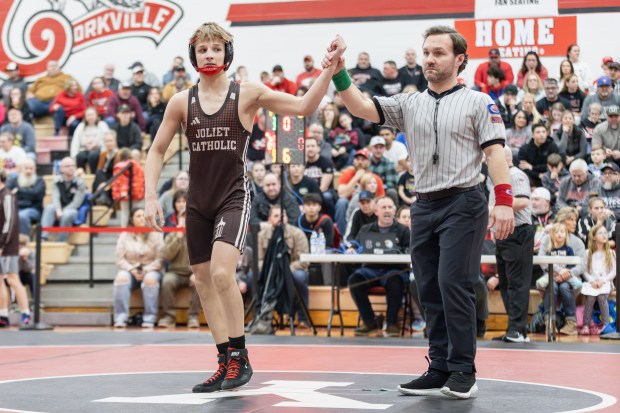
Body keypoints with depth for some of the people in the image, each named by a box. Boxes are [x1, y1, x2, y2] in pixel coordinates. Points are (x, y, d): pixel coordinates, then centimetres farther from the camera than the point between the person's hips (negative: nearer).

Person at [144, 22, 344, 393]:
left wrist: (329, 70, -23)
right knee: (204, 282, 7)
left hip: (233, 198, -5)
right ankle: (226, 364, 18)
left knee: (222, 274, -21)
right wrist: (151, 196, 0)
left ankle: (240, 357, -6)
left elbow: (305, 106, -11)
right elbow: (158, 150, 10)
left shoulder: (247, 94, -6)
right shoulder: (182, 102, 3)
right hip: (198, 202, 5)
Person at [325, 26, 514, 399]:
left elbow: (495, 151, -5)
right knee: (430, 292, 6)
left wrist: (505, 202, -15)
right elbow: (362, 108, 5)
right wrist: (339, 73, -10)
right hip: (424, 207, 5)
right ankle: (440, 370, 12)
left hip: (463, 204, -5)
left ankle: (463, 371, -2)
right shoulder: (409, 104, 14)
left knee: (454, 284, -11)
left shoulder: (478, 102, 2)